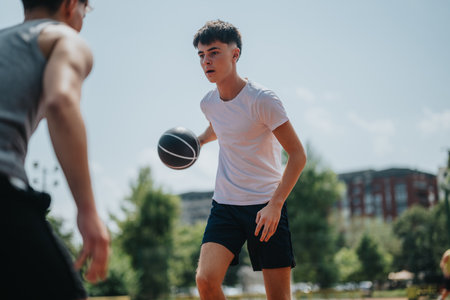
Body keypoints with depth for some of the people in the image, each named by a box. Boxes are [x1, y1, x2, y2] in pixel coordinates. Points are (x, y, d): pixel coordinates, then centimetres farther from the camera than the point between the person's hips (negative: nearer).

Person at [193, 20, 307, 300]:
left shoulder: (262, 99, -12)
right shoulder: (208, 103, 6)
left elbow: (298, 155, -13)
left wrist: (275, 204, -21)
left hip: (266, 206, -4)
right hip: (224, 205, 4)